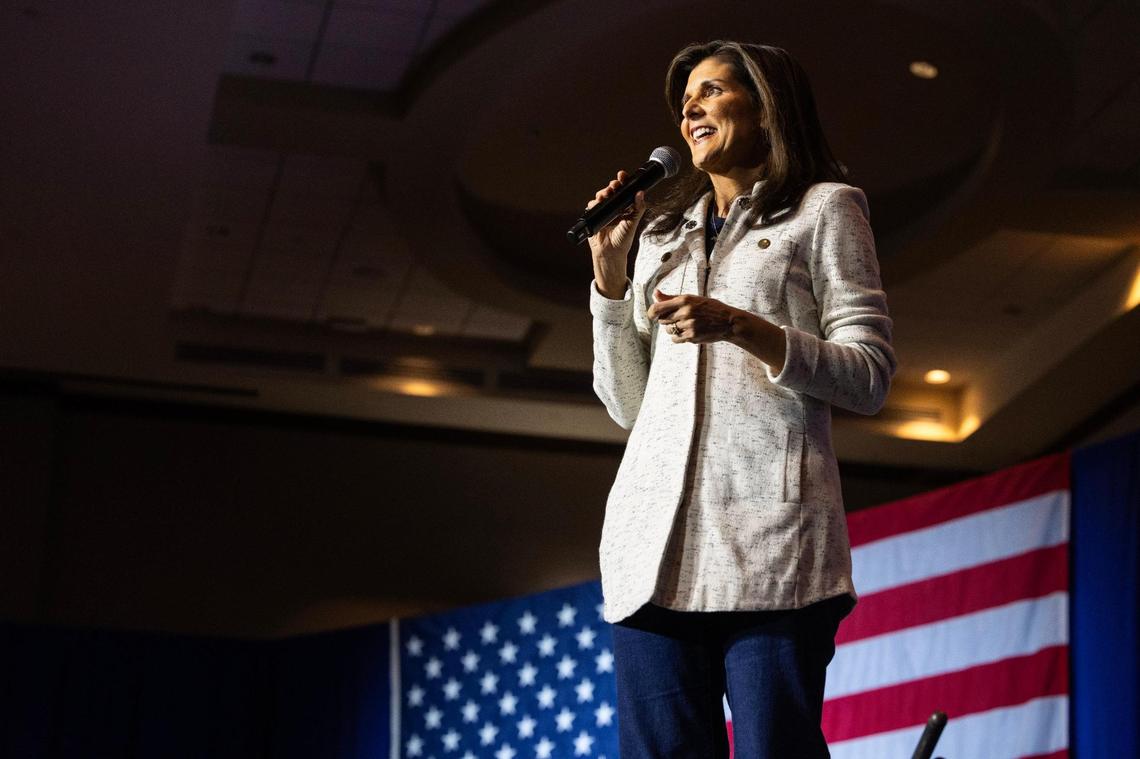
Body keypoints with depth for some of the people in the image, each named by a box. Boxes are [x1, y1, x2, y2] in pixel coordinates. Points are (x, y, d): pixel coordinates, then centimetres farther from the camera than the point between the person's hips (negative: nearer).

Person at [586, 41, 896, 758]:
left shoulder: (824, 210, 12)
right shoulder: (663, 235, 26)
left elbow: (869, 378, 1)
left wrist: (743, 328, -12)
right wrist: (610, 270, 12)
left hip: (769, 535, -4)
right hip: (658, 537, 5)